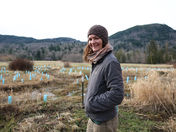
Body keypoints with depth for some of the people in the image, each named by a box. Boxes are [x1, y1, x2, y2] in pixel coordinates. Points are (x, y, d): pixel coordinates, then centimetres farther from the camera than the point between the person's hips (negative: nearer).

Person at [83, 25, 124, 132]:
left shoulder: (110, 62, -22)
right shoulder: (97, 61, 4)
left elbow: (117, 94, -26)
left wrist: (92, 104, -19)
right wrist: (88, 101, 2)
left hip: (104, 122, -7)